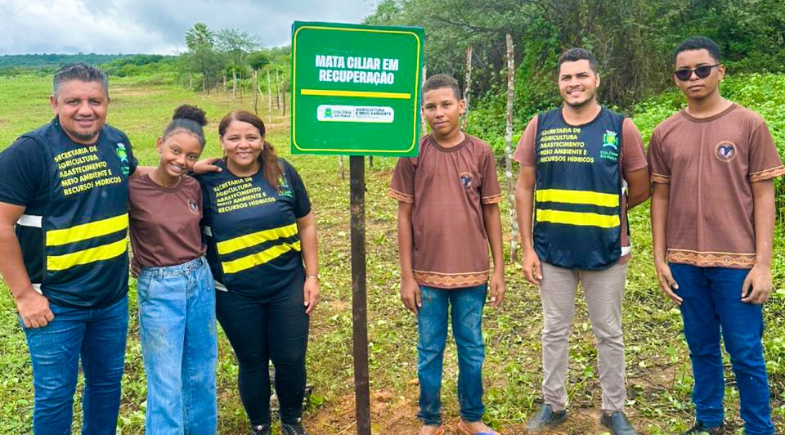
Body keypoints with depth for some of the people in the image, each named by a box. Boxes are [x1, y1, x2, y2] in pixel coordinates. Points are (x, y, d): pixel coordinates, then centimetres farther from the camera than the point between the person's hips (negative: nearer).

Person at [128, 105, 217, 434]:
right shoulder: (132, 188, -14)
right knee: (165, 385, 4)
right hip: (159, 289, -5)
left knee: (202, 375, 17)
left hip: (200, 282, 5)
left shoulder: (193, 187, 2)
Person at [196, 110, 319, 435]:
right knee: (252, 362, 15)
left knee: (291, 359, 10)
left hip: (287, 287, 1)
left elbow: (306, 225, 2)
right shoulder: (207, 180, -8)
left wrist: (312, 276, 1)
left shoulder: (283, 172, -4)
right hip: (235, 295, -1)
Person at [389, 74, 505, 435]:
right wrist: (406, 276, -3)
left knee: (472, 350, 14)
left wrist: (499, 270, 2)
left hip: (472, 272, 1)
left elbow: (491, 213, 4)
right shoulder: (413, 153, -3)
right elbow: (404, 216, -1)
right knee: (429, 352, 12)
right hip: (427, 273, -1)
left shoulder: (480, 152, -1)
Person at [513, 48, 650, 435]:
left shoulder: (621, 128, -4)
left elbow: (640, 189, 4)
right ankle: (553, 404, 30)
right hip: (552, 252, 1)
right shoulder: (540, 126, 0)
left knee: (609, 334, 12)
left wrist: (603, 214, 7)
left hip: (606, 253, -1)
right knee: (554, 331, 13)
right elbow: (525, 189, 1)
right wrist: (527, 248, -2)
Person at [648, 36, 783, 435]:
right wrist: (660, 258, 4)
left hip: (736, 261, -2)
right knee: (702, 348, 14)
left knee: (745, 353, 5)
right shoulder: (665, 133, 4)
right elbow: (660, 197, 8)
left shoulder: (748, 124, -3)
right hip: (685, 261, 3)